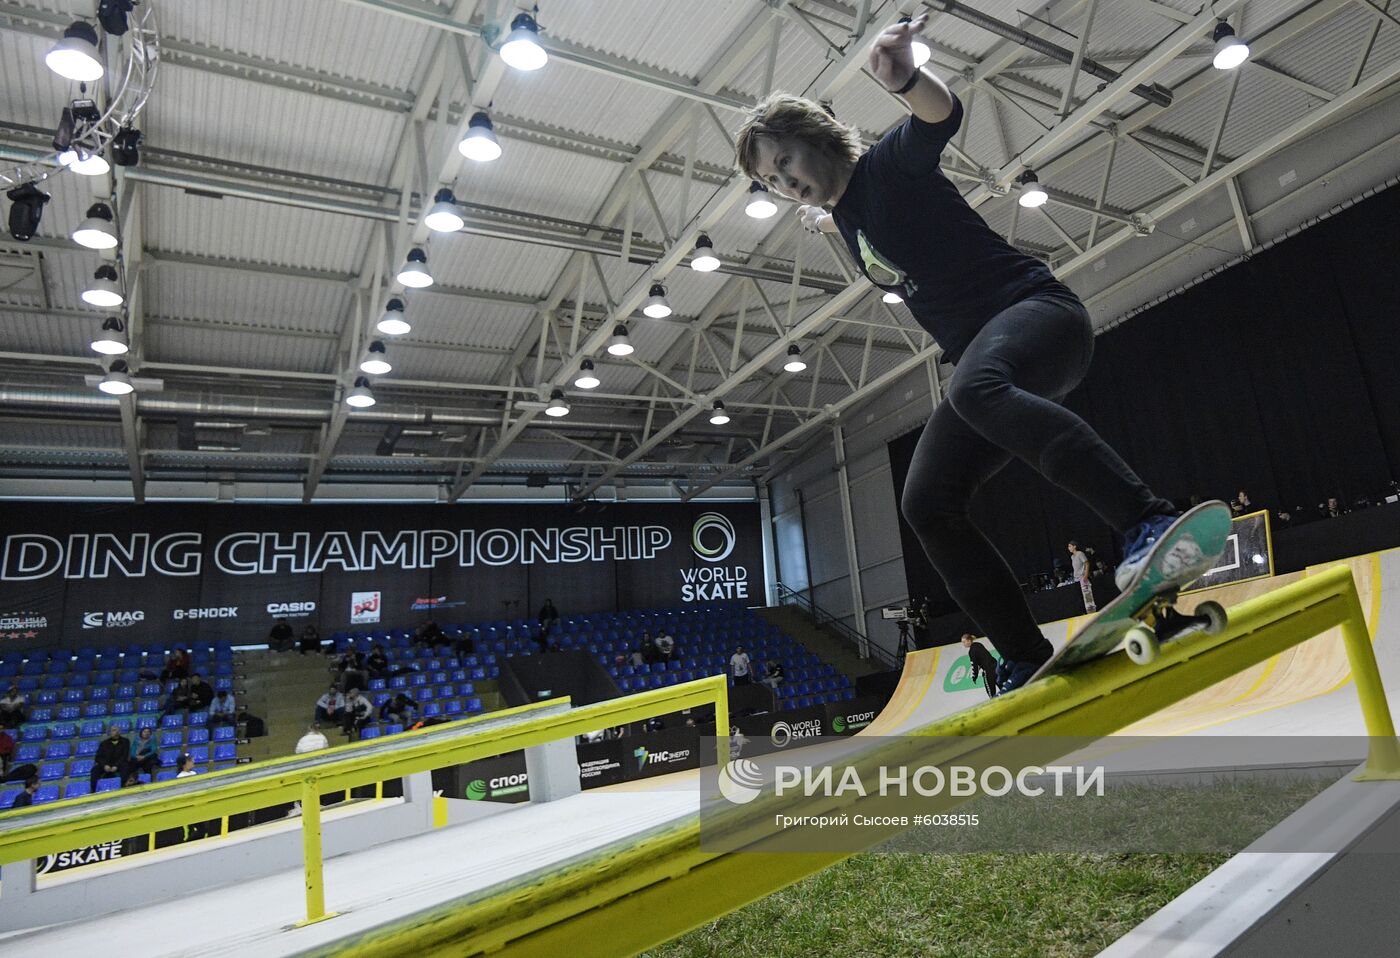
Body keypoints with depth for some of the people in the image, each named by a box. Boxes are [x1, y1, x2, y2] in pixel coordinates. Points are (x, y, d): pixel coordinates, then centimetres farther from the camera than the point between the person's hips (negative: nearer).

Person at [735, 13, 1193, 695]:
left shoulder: (887, 165, -5)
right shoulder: (848, 216, 17)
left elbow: (942, 116, -28)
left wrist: (904, 80, -47)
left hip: (1037, 309, -8)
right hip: (980, 359, 8)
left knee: (976, 387, -42)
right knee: (927, 504, -8)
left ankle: (1151, 523, -46)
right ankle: (1030, 664, -7)